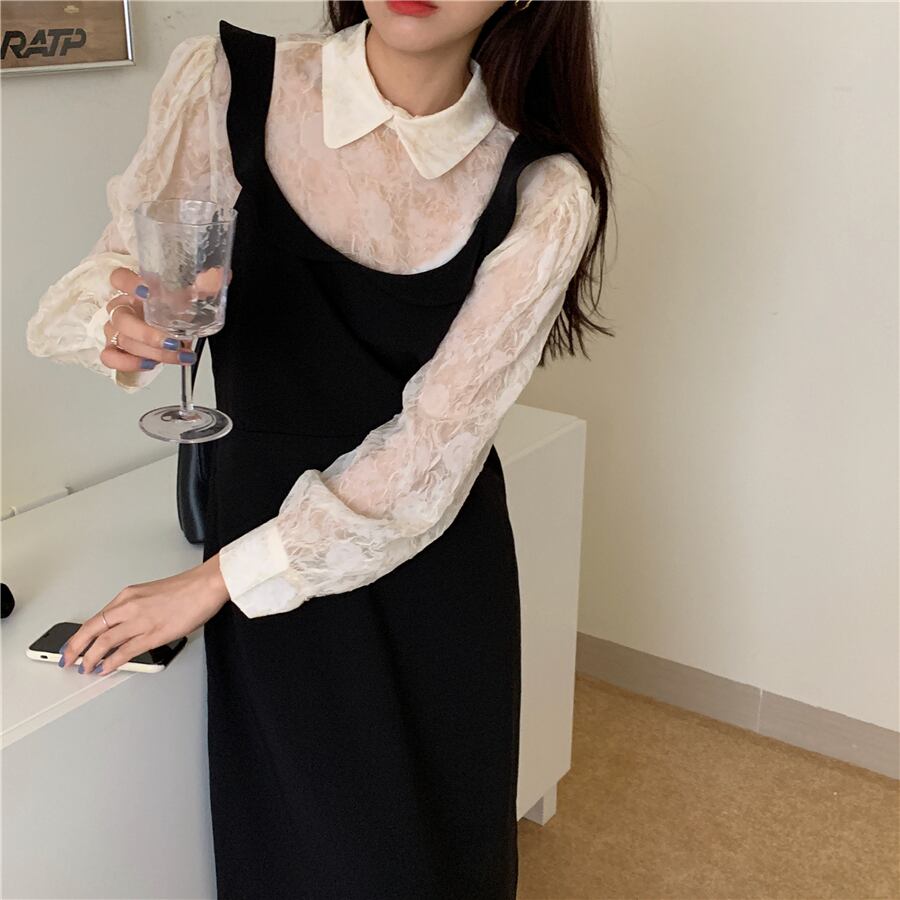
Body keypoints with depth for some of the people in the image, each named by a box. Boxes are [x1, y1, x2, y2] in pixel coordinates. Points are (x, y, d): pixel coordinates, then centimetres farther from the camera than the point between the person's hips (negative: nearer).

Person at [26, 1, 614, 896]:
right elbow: (98, 283, -6)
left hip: (435, 563, 0)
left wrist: (214, 583, -15)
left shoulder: (544, 195, -17)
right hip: (263, 512, 0)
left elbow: (434, 448, -17)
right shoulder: (223, 81, -14)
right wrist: (122, 322, -31)